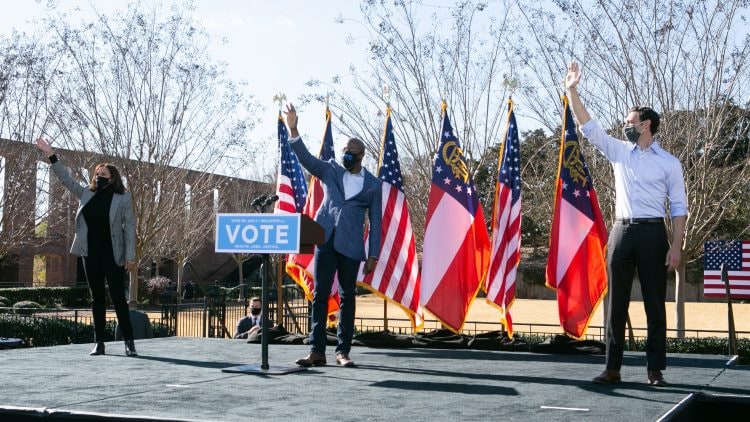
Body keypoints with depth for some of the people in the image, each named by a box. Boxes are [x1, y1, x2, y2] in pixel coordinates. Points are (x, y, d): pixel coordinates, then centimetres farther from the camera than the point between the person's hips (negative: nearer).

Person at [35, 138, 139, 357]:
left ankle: (129, 342, 3)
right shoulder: (86, 194, 8)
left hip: (113, 255, -5)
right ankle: (99, 343, 12)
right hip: (91, 254, 5)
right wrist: (51, 155, 4)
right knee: (97, 298, 8)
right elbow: (65, 178, 12)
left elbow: (130, 227, -6)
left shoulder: (123, 198, -4)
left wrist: (130, 256, -11)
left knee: (118, 297, -3)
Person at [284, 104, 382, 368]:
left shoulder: (373, 185, 8)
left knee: (347, 297, 4)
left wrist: (373, 256, 2)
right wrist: (293, 131, -18)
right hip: (325, 240, 1)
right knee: (320, 294, -1)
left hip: (350, 246, 0)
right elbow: (305, 158, -5)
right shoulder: (330, 170, 10)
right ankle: (317, 351, 1)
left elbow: (375, 223, 7)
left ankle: (343, 351, 11)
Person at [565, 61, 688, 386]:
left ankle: (655, 370, 7)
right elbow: (588, 127, 6)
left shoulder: (669, 163, 1)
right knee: (616, 303, 4)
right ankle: (612, 368, 9)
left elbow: (679, 207, 0)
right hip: (621, 231, 4)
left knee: (654, 304, 2)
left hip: (652, 233, -3)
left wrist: (676, 246, -9)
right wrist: (572, 91, -1)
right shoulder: (619, 152, 11)